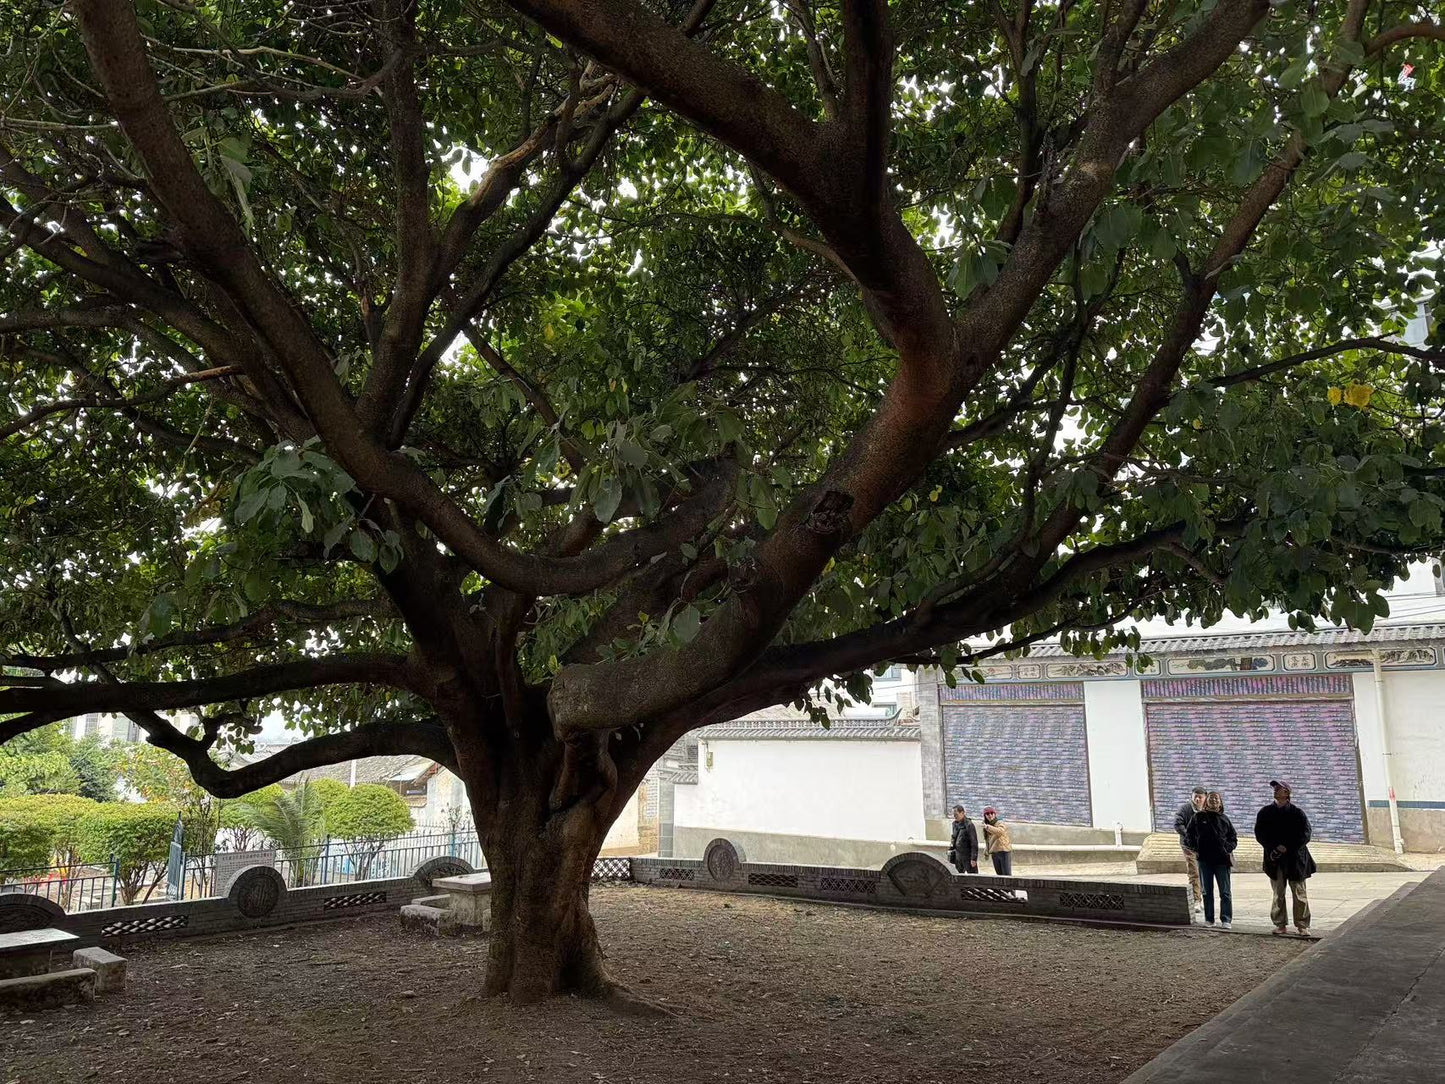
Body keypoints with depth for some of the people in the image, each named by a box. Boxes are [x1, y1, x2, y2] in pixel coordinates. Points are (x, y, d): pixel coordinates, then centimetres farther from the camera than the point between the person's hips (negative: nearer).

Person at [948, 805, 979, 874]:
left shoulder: (969, 825, -15)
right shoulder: (955, 824, 8)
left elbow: (974, 843, -15)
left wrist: (973, 858, -18)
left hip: (968, 856, -7)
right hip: (958, 855, 7)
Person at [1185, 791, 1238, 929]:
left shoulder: (1224, 819, 7)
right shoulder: (1199, 817, 5)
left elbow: (1234, 838, 13)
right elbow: (1189, 835, 11)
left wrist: (1227, 849, -3)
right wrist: (1195, 849, 0)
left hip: (1222, 860, 0)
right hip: (1204, 859, 1)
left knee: (1225, 891, -2)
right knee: (1207, 891, 8)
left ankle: (1226, 920, 1)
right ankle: (1209, 919, 15)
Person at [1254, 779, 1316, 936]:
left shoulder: (1297, 813, 1)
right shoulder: (1265, 812, 7)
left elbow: (1305, 835, -4)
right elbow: (1259, 834, 4)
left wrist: (1287, 848, -12)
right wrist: (1275, 847, -10)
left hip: (1295, 859, -2)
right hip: (1275, 860, 2)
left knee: (1299, 893, 0)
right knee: (1278, 894, 5)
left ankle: (1302, 925, 8)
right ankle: (1280, 924, 11)